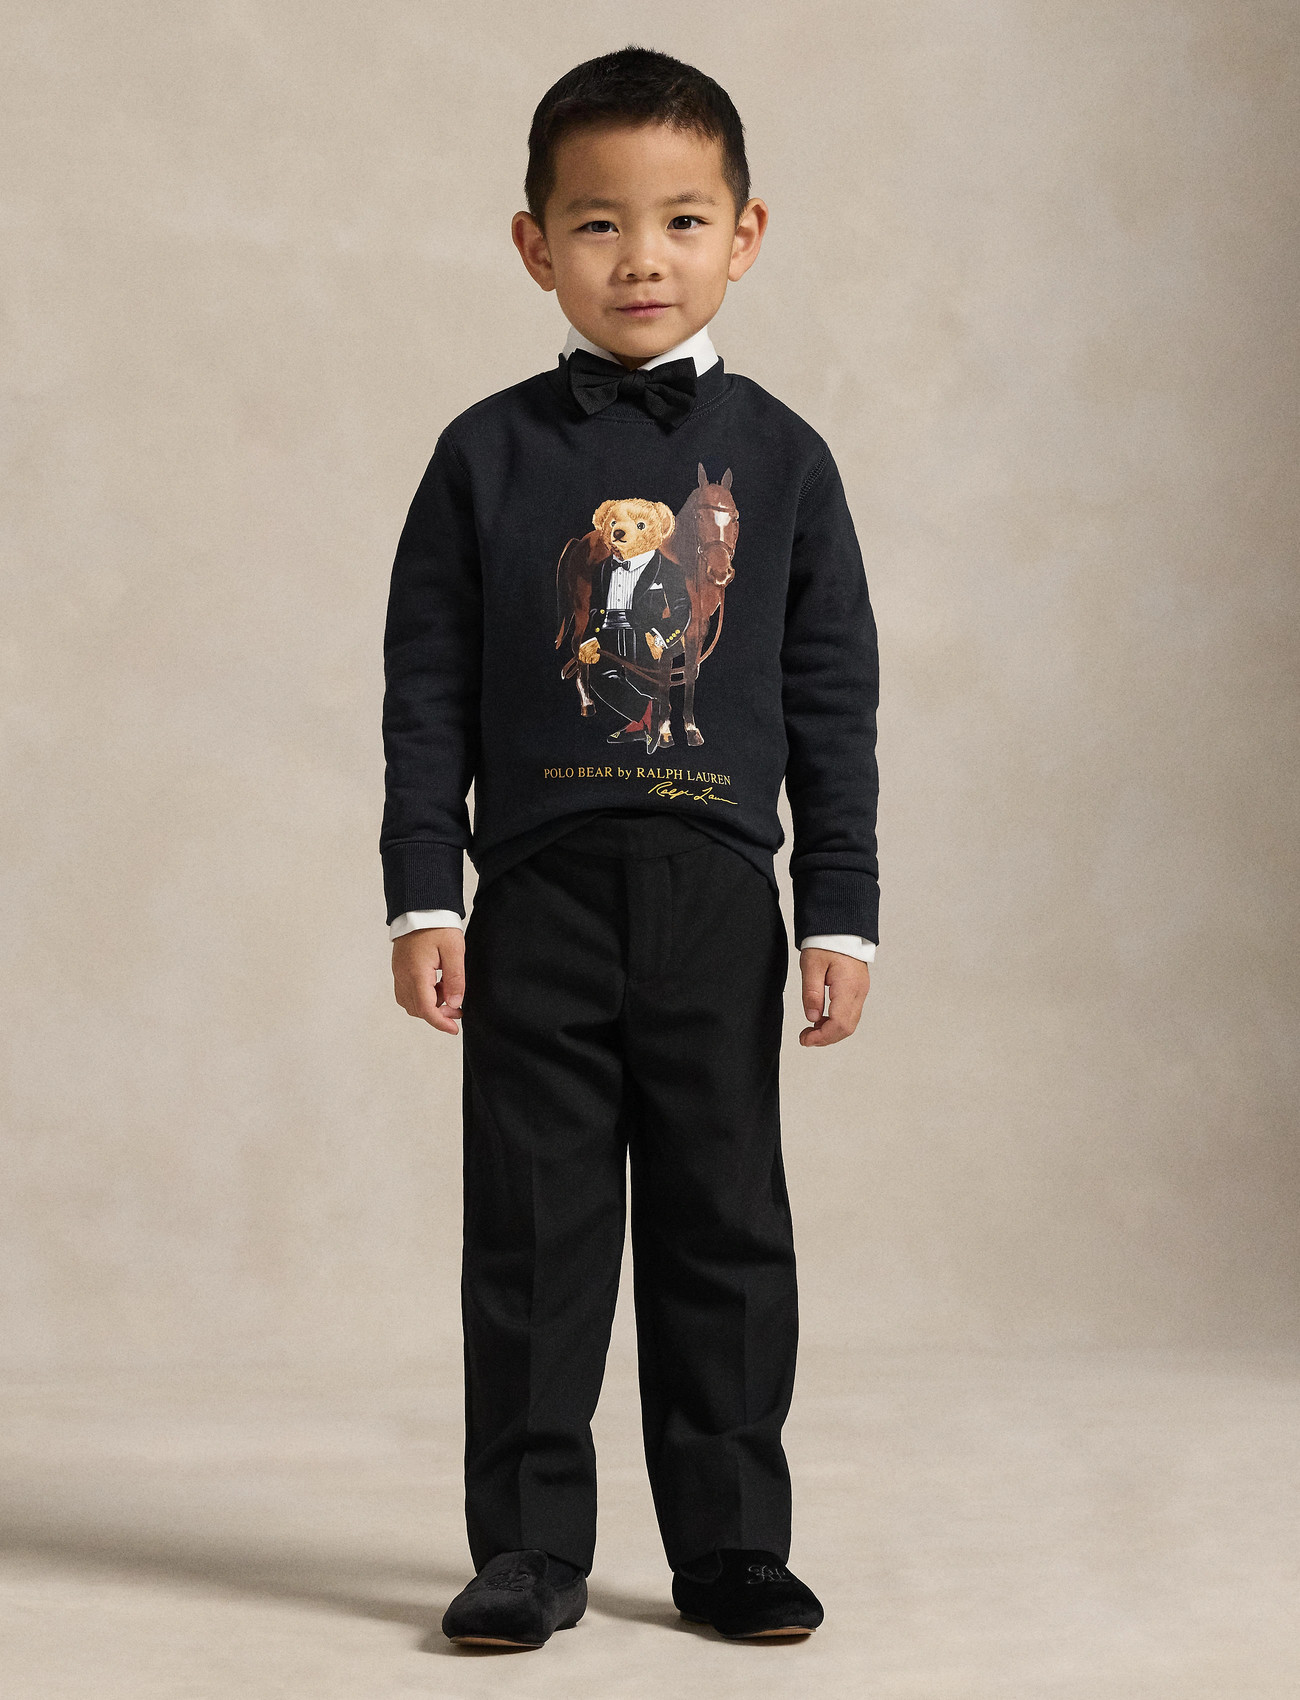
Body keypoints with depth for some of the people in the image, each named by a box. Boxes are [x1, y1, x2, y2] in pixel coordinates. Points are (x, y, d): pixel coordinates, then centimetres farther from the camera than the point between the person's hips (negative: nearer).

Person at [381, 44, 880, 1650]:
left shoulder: (779, 457, 5)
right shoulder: (489, 455, 3)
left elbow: (834, 705, 6)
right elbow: (426, 696, 3)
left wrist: (843, 916, 3)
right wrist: (422, 901, -3)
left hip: (717, 899, 1)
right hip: (538, 903, 0)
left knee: (724, 1229, 7)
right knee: (535, 1234, 5)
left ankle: (732, 1545, 18)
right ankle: (528, 1551, 16)